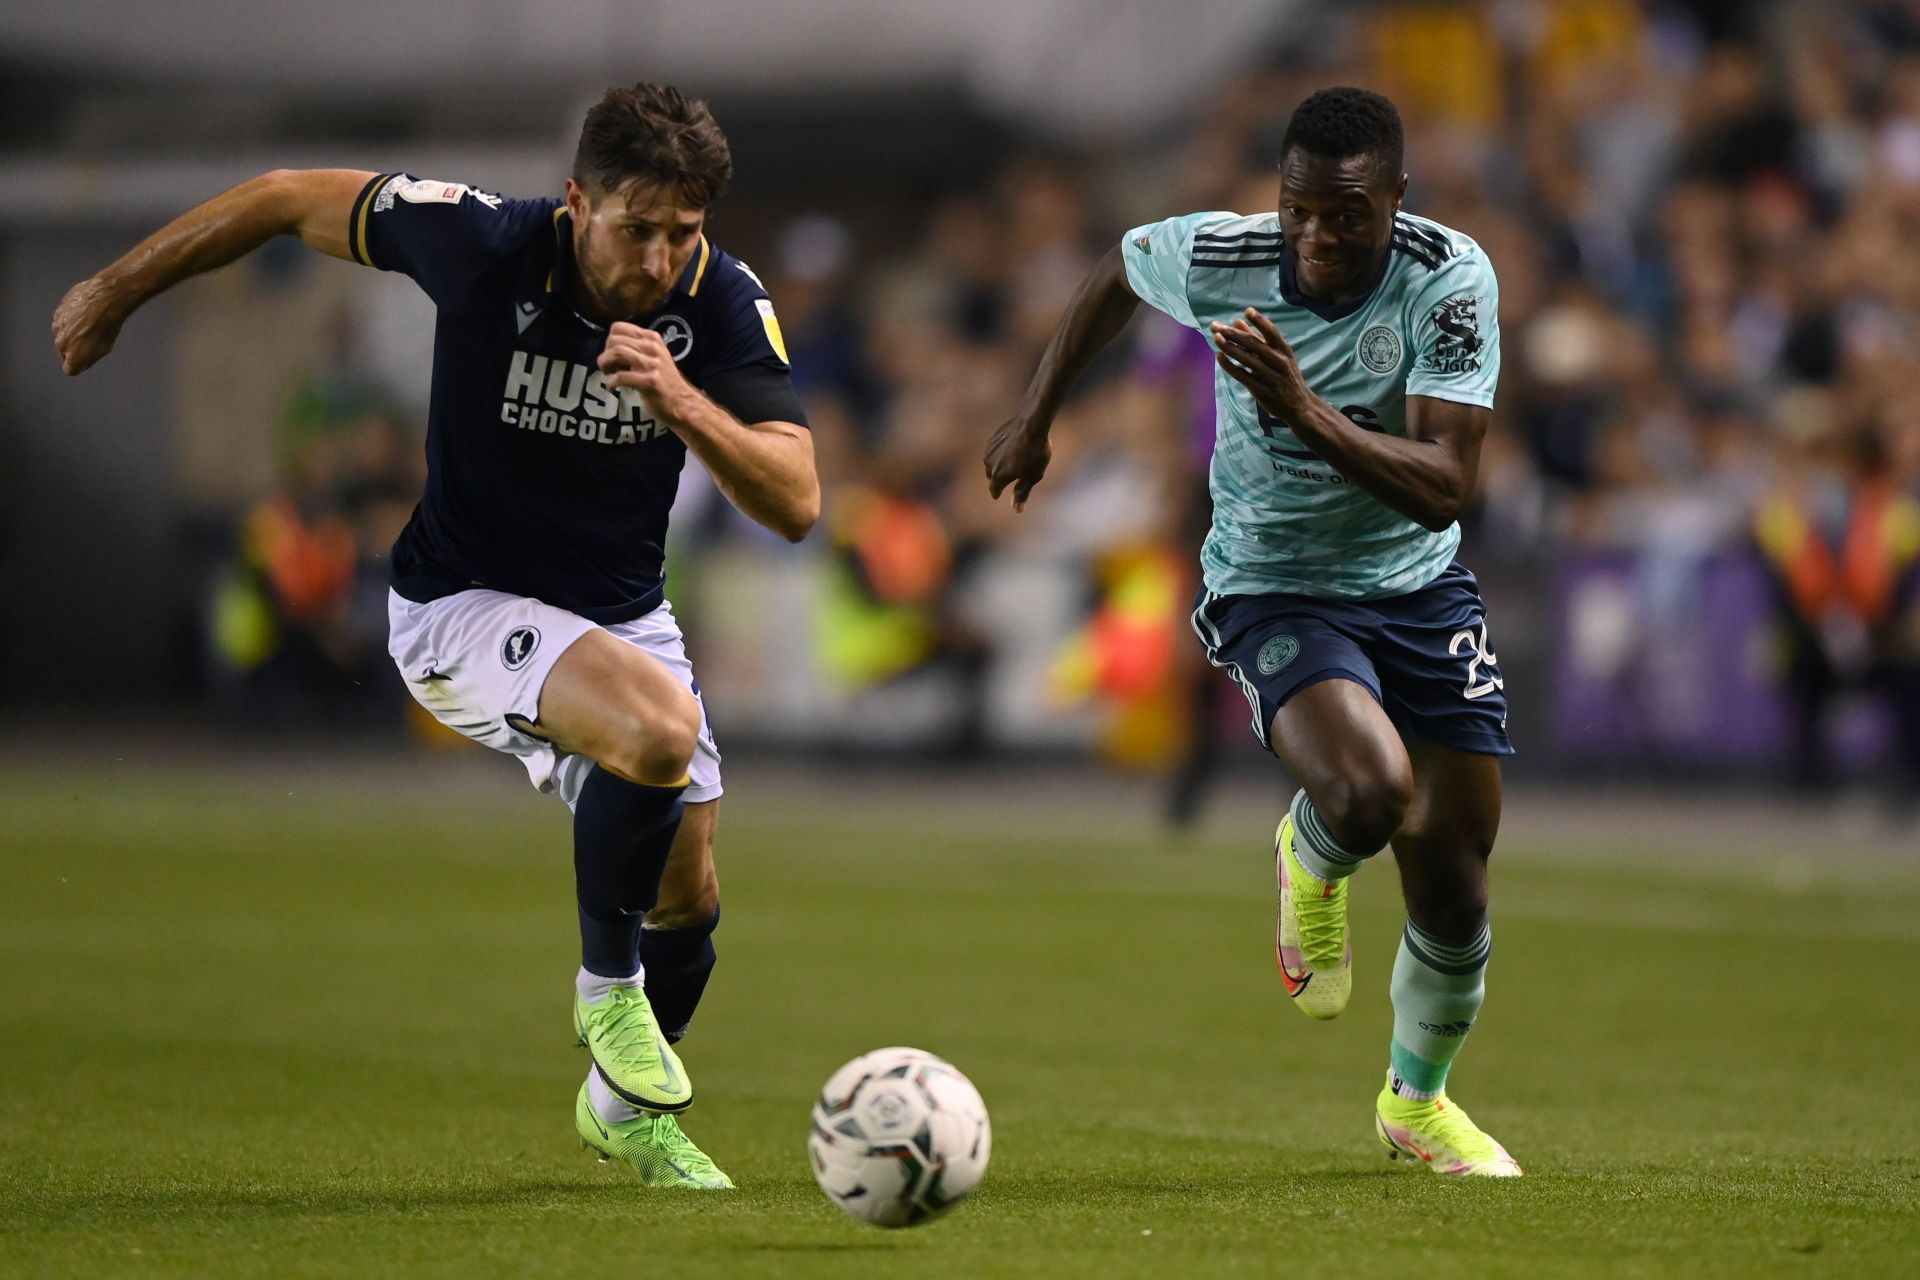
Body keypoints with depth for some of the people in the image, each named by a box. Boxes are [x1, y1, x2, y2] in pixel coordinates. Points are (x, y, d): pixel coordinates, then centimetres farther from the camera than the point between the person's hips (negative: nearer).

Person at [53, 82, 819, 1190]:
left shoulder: (725, 304, -17)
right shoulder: (482, 243, -24)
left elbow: (795, 503, -23)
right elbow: (291, 197, -9)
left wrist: (682, 403, -40)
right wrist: (118, 289, 1)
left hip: (622, 615, 5)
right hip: (463, 602, -5)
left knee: (687, 897, 9)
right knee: (661, 729, -32)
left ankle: (632, 1109, 39)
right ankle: (607, 985, -8)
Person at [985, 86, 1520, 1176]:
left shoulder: (1452, 280, -20)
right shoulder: (1213, 258, -17)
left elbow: (1443, 489, -27)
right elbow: (1118, 272, 9)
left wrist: (1308, 413, -40)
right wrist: (1036, 418, 17)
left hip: (1419, 586, 2)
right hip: (1273, 586, -2)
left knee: (1453, 878, 5)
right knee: (1369, 793, -31)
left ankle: (1419, 1099, 36)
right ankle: (1310, 863, 10)